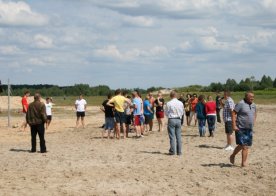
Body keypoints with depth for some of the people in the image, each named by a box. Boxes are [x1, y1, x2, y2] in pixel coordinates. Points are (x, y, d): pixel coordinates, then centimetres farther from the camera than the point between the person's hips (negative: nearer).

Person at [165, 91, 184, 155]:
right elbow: (182, 112, 8)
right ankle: (179, 151, 10)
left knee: (172, 136, 1)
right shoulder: (181, 103, 0)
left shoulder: (169, 103, -11)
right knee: (178, 136, 8)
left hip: (171, 120, -3)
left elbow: (166, 113, -1)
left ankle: (172, 151, 3)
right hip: (178, 120, 3)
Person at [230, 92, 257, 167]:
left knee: (246, 146, 4)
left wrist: (253, 123, 16)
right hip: (240, 129, -6)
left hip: (249, 129, 6)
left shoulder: (253, 105, 10)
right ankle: (233, 156, 19)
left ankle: (244, 163, 8)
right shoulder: (241, 104, -12)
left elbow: (255, 114, 28)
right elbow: (233, 113, -13)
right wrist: (234, 125, -17)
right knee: (242, 145, -6)